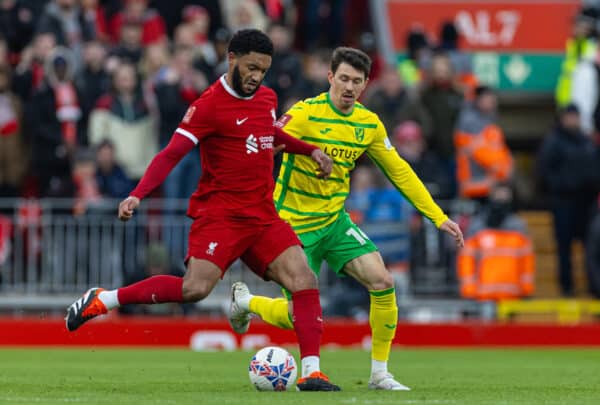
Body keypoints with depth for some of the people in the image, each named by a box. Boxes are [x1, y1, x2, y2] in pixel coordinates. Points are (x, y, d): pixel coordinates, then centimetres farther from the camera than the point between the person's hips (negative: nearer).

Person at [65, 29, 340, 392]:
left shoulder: (267, 98, 11)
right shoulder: (210, 105, -11)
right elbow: (171, 155, -16)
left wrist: (311, 150, 26)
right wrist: (137, 196, -27)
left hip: (263, 215, 7)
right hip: (220, 212, -7)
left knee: (305, 281, -9)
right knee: (196, 288, -22)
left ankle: (311, 372, -6)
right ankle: (102, 300, -6)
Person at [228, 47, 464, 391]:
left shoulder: (370, 124, 0)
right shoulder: (305, 114, -19)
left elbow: (400, 172, 9)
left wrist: (439, 218, 6)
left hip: (335, 221, 5)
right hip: (295, 225, -5)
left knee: (383, 282, -15)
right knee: (298, 318, -6)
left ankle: (380, 373, -1)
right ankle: (244, 301, 29)